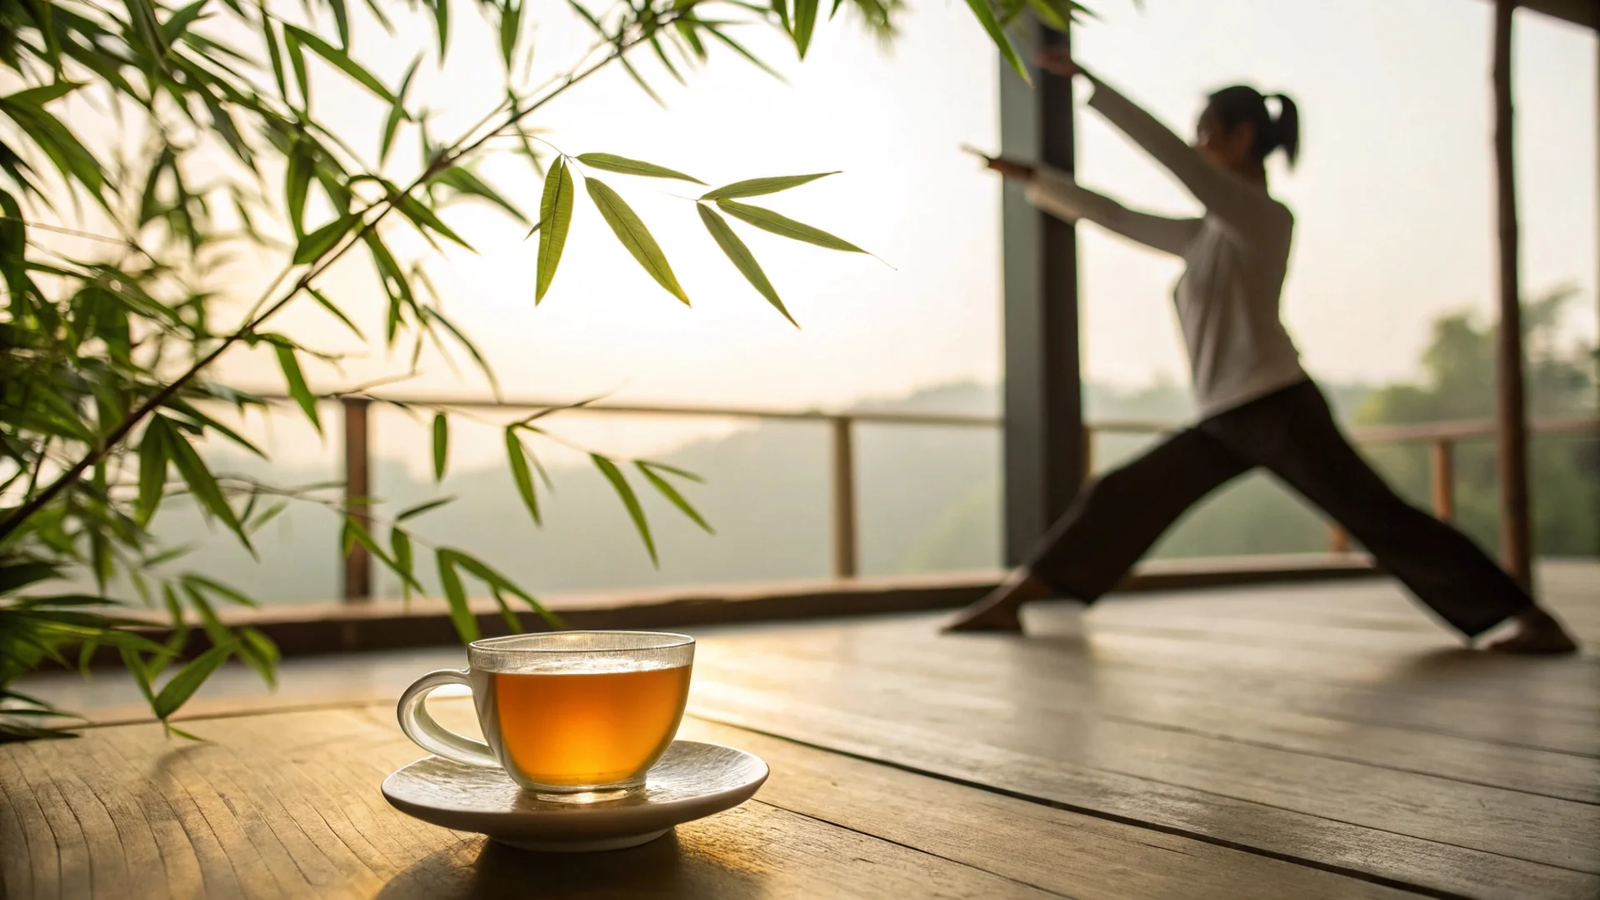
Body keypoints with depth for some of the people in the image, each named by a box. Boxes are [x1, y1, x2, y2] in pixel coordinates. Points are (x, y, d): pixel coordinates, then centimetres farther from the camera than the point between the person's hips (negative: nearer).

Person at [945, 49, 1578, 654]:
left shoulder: (1262, 214, -7)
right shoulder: (1209, 234, 16)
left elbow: (1167, 150, -16)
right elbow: (1120, 219, 22)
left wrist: (1085, 81, -14)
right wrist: (1034, 179, 23)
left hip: (1278, 409, -8)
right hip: (1227, 421, 8)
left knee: (1381, 520, -7)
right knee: (1122, 498, 4)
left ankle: (1537, 621, 2)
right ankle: (1009, 600, 7)